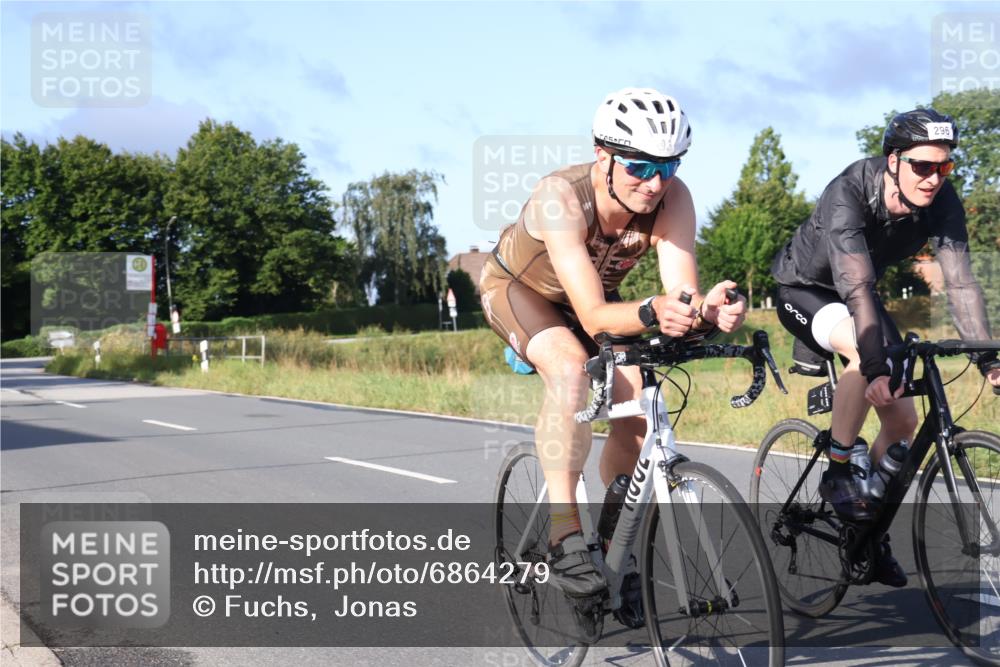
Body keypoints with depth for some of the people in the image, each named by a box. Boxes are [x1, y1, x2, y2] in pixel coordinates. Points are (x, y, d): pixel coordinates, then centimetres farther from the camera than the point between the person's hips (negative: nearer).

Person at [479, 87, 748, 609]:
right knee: (571, 366, -35)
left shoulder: (672, 197, -29)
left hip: (594, 295, 4)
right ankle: (564, 537, -30)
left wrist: (706, 310, -60)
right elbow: (592, 316, -46)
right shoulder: (561, 196, -40)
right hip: (516, 287, -4)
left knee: (636, 418, -15)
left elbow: (683, 288, -37)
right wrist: (651, 312, -65)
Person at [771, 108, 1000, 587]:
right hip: (803, 289, -6)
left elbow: (960, 283, -22)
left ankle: (870, 527, 16)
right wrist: (876, 367, -51)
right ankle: (838, 473, -18)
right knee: (867, 354, -36)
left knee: (902, 419, -3)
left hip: (860, 295, 6)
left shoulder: (942, 202, -20)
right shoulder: (848, 194, -35)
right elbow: (856, 287, -43)